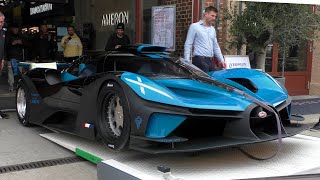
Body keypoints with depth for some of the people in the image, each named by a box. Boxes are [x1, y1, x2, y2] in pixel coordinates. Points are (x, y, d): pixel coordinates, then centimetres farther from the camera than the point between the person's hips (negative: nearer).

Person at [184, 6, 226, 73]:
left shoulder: (212, 29, 18)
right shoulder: (194, 26, -2)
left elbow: (216, 47, 24)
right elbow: (188, 45, -6)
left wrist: (221, 60, 16)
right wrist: (187, 61, -14)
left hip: (211, 60, 7)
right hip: (199, 60, -7)